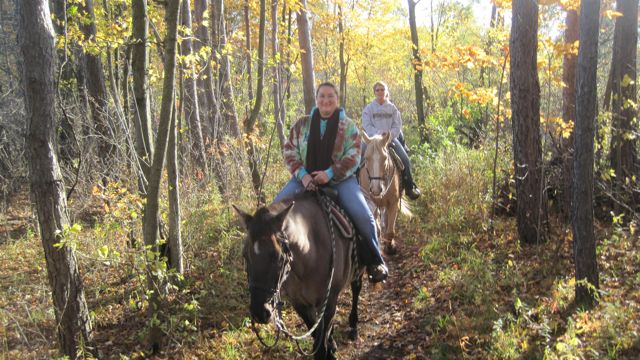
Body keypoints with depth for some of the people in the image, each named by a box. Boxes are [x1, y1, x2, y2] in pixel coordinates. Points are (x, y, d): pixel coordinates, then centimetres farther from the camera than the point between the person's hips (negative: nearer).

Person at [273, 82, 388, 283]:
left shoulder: (348, 126, 3)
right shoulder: (302, 124, 8)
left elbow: (353, 156, -5)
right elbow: (290, 151, 4)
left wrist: (330, 174, -20)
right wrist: (302, 174, -14)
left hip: (339, 178, -2)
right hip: (306, 177, 2)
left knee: (363, 216, -22)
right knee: (277, 208, -17)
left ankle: (374, 261, -1)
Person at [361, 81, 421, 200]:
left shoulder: (392, 108, 11)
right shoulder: (368, 108, 7)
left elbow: (397, 126, 5)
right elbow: (367, 125, -3)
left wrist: (390, 136, -13)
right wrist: (378, 134, -19)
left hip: (391, 138, 1)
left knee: (405, 160, -13)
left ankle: (409, 187, 0)